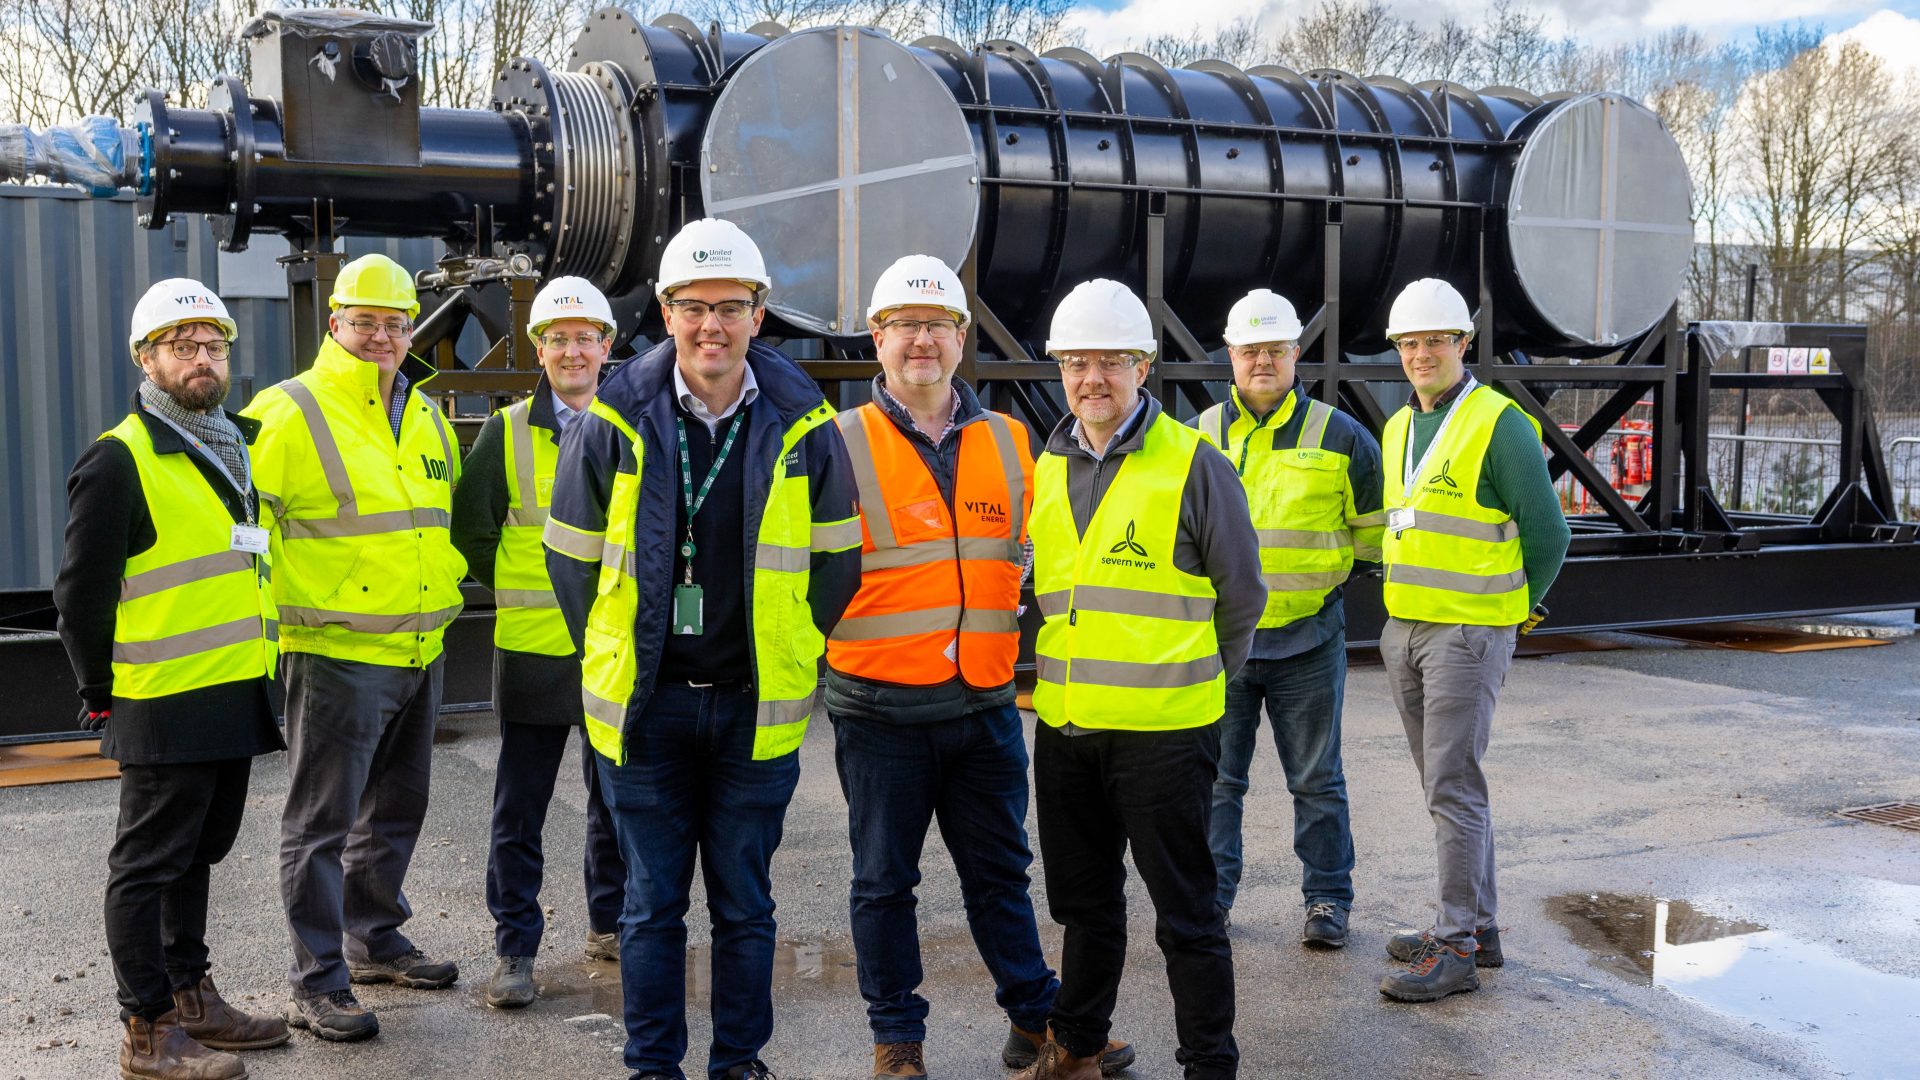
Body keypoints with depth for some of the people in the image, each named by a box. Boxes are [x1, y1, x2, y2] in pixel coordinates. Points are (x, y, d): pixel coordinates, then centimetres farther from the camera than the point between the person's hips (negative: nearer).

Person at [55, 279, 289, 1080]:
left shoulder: (236, 449, 14)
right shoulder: (121, 460, -11)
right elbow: (81, 595, -11)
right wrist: (105, 698, -6)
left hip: (234, 700, 8)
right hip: (165, 708, -8)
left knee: (198, 852, 18)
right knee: (149, 864, 2)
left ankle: (191, 996, 31)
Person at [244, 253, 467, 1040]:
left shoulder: (426, 416, 12)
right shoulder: (288, 415, -10)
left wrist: (445, 580, 19)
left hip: (420, 652, 7)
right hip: (336, 652, -7)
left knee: (395, 810, 19)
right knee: (323, 824, 0)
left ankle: (377, 940, 34)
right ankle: (317, 983, 8)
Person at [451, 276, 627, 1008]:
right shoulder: (507, 432, -1)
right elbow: (469, 529, 5)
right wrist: (517, 588, 4)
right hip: (534, 648, -2)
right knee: (519, 809, 2)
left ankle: (611, 923, 30)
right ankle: (515, 948, 13)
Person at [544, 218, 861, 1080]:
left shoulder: (803, 425, -4)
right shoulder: (615, 422, -4)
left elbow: (836, 562, 6)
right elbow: (571, 557, 6)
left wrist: (795, 657, 6)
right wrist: (615, 663, 8)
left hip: (757, 708, 0)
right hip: (645, 707, 0)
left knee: (744, 905, 11)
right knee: (651, 904, 9)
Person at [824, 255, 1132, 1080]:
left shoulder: (1010, 443, 8)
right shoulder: (844, 444, -3)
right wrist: (821, 647, -10)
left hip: (984, 702, 3)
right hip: (880, 710, -3)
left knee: (999, 873, 14)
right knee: (884, 880, 8)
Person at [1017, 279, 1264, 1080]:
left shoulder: (1193, 464, -7)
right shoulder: (1046, 470, 9)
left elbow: (1239, 597, 1)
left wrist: (1192, 680, 8)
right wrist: (1058, 680, 14)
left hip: (1163, 730, -5)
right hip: (1063, 727, 6)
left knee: (1185, 911, 4)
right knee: (1084, 900, 19)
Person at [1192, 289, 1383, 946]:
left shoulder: (1338, 436, 1)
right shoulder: (1199, 436, 6)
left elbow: (1375, 527, 10)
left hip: (1308, 638, -2)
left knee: (1316, 780, 7)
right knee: (1216, 775, 8)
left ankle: (1328, 900, 18)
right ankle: (1211, 894, 20)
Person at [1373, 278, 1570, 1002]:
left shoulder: (1499, 423, -10)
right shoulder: (1398, 429, 13)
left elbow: (1547, 533, -6)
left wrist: (1515, 610, 2)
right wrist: (1407, 600, 17)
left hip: (1468, 634, -8)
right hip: (1403, 630, 8)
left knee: (1453, 786, -8)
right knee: (1446, 783, 13)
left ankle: (1455, 949, -3)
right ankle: (1478, 927, 24)